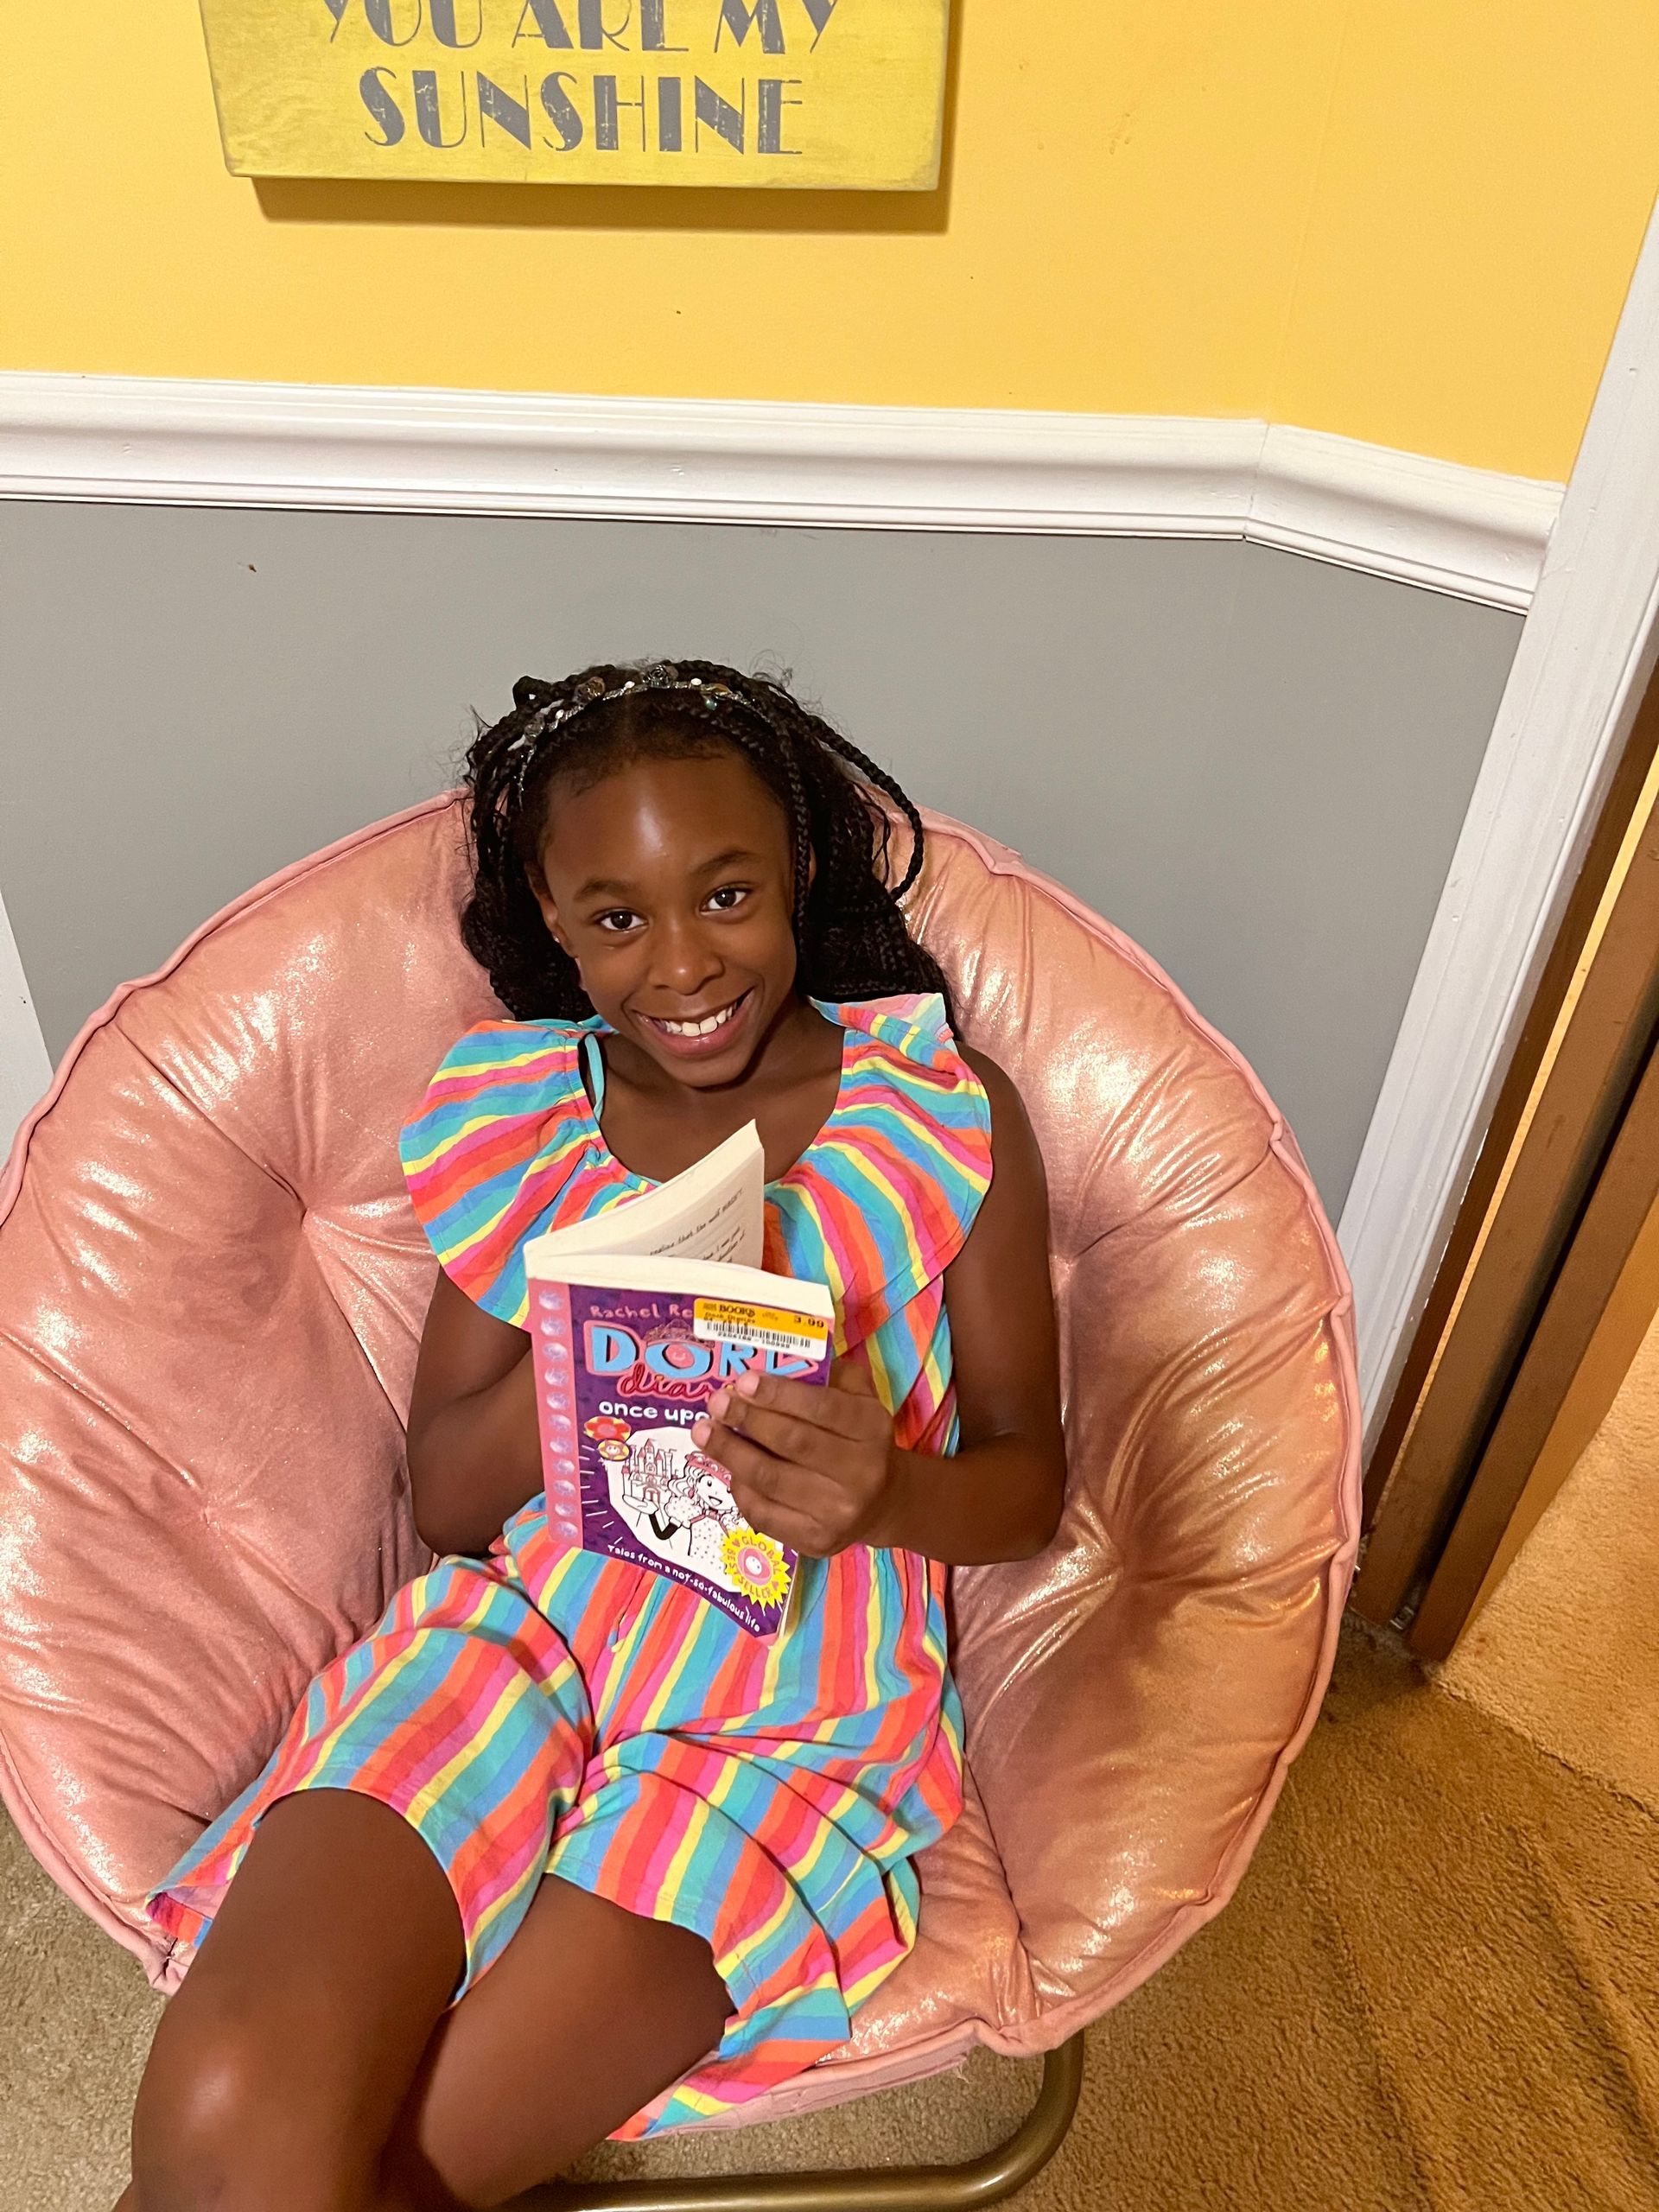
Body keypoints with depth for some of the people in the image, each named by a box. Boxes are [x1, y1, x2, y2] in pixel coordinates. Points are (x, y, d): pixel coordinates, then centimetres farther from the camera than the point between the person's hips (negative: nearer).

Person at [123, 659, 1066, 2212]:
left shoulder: (944, 1113, -3)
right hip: (518, 1618, 2)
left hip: (802, 1693, -1)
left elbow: (1027, 1487, 0)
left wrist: (887, 1492, -24)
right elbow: (446, 1500, 4)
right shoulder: (516, 1117, 3)